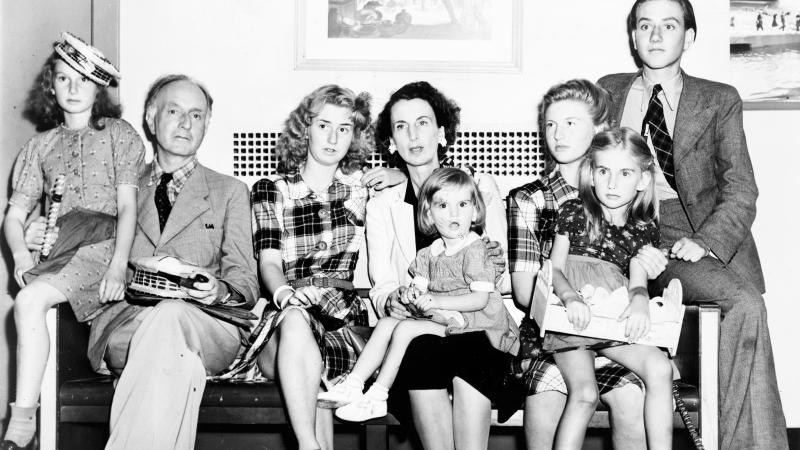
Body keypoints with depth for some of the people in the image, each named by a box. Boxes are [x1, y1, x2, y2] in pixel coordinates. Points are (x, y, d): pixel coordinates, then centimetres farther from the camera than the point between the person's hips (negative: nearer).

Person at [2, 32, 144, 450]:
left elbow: (128, 206, 1)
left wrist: (118, 268, -13)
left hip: (102, 246, -4)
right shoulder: (40, 145, 20)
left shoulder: (119, 134, 9)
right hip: (56, 247, 4)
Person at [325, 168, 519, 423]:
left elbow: (480, 299, -17)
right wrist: (412, 294, -14)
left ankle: (377, 397, -21)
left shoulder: (474, 249, -10)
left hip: (473, 321, -8)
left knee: (405, 329, -23)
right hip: (440, 319, 8)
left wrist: (435, 301, -22)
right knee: (386, 323, -4)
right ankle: (353, 384, -10)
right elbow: (420, 287, 12)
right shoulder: (429, 254, 15)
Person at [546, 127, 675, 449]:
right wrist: (571, 297, -20)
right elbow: (554, 269, 2)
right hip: (572, 317, -3)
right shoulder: (573, 213, 5)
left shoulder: (643, 228, 12)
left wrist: (640, 301, -22)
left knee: (659, 368, -20)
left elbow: (638, 280, 3)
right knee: (584, 392, -22)